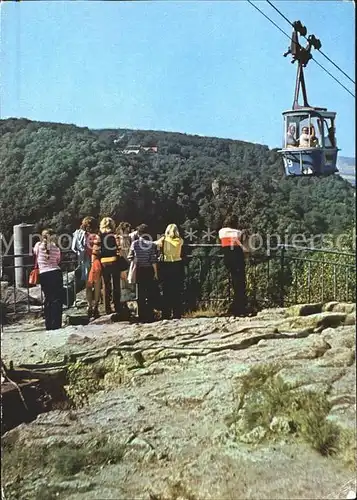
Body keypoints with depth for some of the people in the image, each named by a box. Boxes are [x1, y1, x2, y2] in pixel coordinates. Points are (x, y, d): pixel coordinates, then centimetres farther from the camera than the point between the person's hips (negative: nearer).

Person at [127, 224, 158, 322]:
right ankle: (150, 316, 7)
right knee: (151, 294, 7)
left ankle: (142, 316, 14)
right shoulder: (151, 244, -8)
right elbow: (153, 260, -10)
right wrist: (156, 272, -3)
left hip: (139, 271, 2)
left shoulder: (134, 243, -3)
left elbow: (130, 258, 0)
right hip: (150, 271, -2)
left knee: (141, 294, 10)